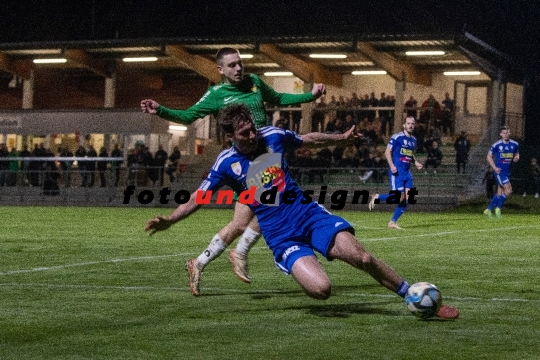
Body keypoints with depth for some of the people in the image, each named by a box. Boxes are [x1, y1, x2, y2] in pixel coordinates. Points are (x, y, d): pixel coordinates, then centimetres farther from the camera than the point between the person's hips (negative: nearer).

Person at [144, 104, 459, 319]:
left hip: (308, 213, 3)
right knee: (321, 289, -27)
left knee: (363, 258, -16)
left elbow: (309, 140, 20)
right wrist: (169, 220, -15)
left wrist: (341, 137, 28)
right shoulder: (227, 164, -5)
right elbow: (197, 199, 0)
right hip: (280, 235, -2)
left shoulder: (272, 136, 2)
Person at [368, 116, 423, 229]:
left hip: (407, 172, 8)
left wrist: (416, 163, 11)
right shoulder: (397, 137, -7)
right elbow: (387, 152, -8)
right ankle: (377, 197, 6)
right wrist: (391, 165, -20)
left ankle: (393, 222, 9)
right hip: (397, 172, -7)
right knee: (399, 197, -17)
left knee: (406, 199, -1)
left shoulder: (413, 140, 16)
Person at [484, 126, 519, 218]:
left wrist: (516, 158, -3)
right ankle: (498, 208, -1)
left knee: (500, 193, 9)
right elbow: (488, 157, 0)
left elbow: (517, 154, 22)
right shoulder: (496, 145, -7)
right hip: (499, 171, -6)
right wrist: (494, 167, -12)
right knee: (508, 190, -17)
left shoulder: (515, 144, 6)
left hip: (507, 171, 6)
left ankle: (488, 210, 21)